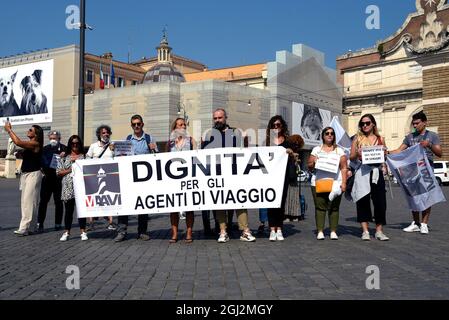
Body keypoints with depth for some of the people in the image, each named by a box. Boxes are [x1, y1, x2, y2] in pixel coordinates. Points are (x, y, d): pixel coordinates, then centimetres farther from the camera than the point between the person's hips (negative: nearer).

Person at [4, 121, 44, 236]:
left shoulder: (35, 144, -15)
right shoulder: (30, 143, 15)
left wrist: (9, 130, -15)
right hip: (25, 174, 10)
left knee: (28, 201, -11)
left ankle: (24, 228, -13)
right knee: (25, 201, 10)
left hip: (33, 174, -10)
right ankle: (26, 227, 15)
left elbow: (18, 142, -23)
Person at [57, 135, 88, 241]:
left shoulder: (84, 156, 9)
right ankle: (66, 232, 12)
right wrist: (70, 170, -5)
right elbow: (58, 172, 7)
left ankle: (83, 232, 6)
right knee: (69, 210, 4)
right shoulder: (64, 158, 13)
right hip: (68, 188, 1)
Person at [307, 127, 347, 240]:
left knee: (334, 208, -3)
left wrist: (344, 183, -3)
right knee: (320, 207, -4)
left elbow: (344, 168, 8)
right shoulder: (316, 150, 14)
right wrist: (313, 163, -11)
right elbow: (309, 166, 11)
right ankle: (320, 232, -1)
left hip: (335, 183, 0)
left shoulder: (339, 151, 14)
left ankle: (333, 232, 2)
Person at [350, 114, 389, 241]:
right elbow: (351, 157, 7)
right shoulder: (357, 139, 8)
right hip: (362, 172, -1)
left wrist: (384, 152, -4)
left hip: (377, 172, 1)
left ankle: (379, 231, 8)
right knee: (363, 201, -1)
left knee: (380, 201, -2)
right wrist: (357, 154, -13)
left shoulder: (380, 139, 12)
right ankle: (365, 231, 6)